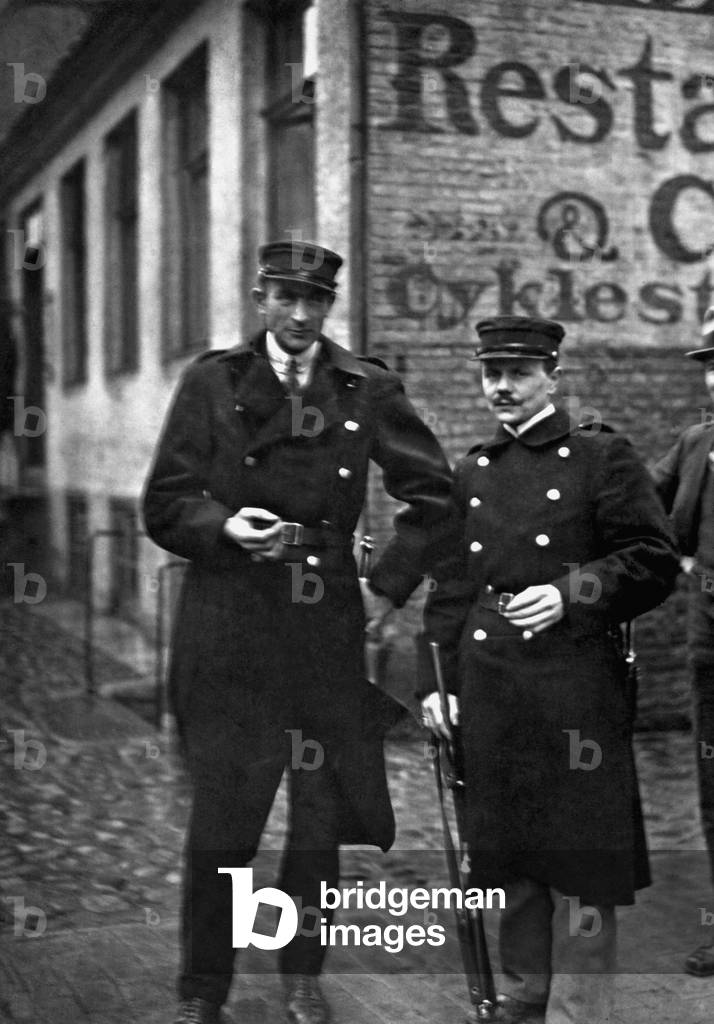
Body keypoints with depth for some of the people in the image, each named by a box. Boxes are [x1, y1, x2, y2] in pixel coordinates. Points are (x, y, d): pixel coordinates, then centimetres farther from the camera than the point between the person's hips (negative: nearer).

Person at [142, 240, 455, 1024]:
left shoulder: (366, 390, 6)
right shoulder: (210, 383, 3)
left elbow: (433, 493, 12)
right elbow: (164, 504, 2)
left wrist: (390, 583, 6)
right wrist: (225, 525, -17)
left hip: (326, 632, 2)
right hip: (226, 632, -1)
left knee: (322, 819, 9)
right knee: (219, 824, 2)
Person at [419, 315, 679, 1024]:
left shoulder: (601, 456, -1)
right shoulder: (471, 473, 14)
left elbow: (655, 564, -4)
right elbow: (449, 588, 15)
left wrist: (569, 593, -16)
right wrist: (437, 682, 9)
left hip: (574, 683, -5)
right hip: (488, 686, 5)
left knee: (578, 862, 1)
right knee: (510, 856, 14)